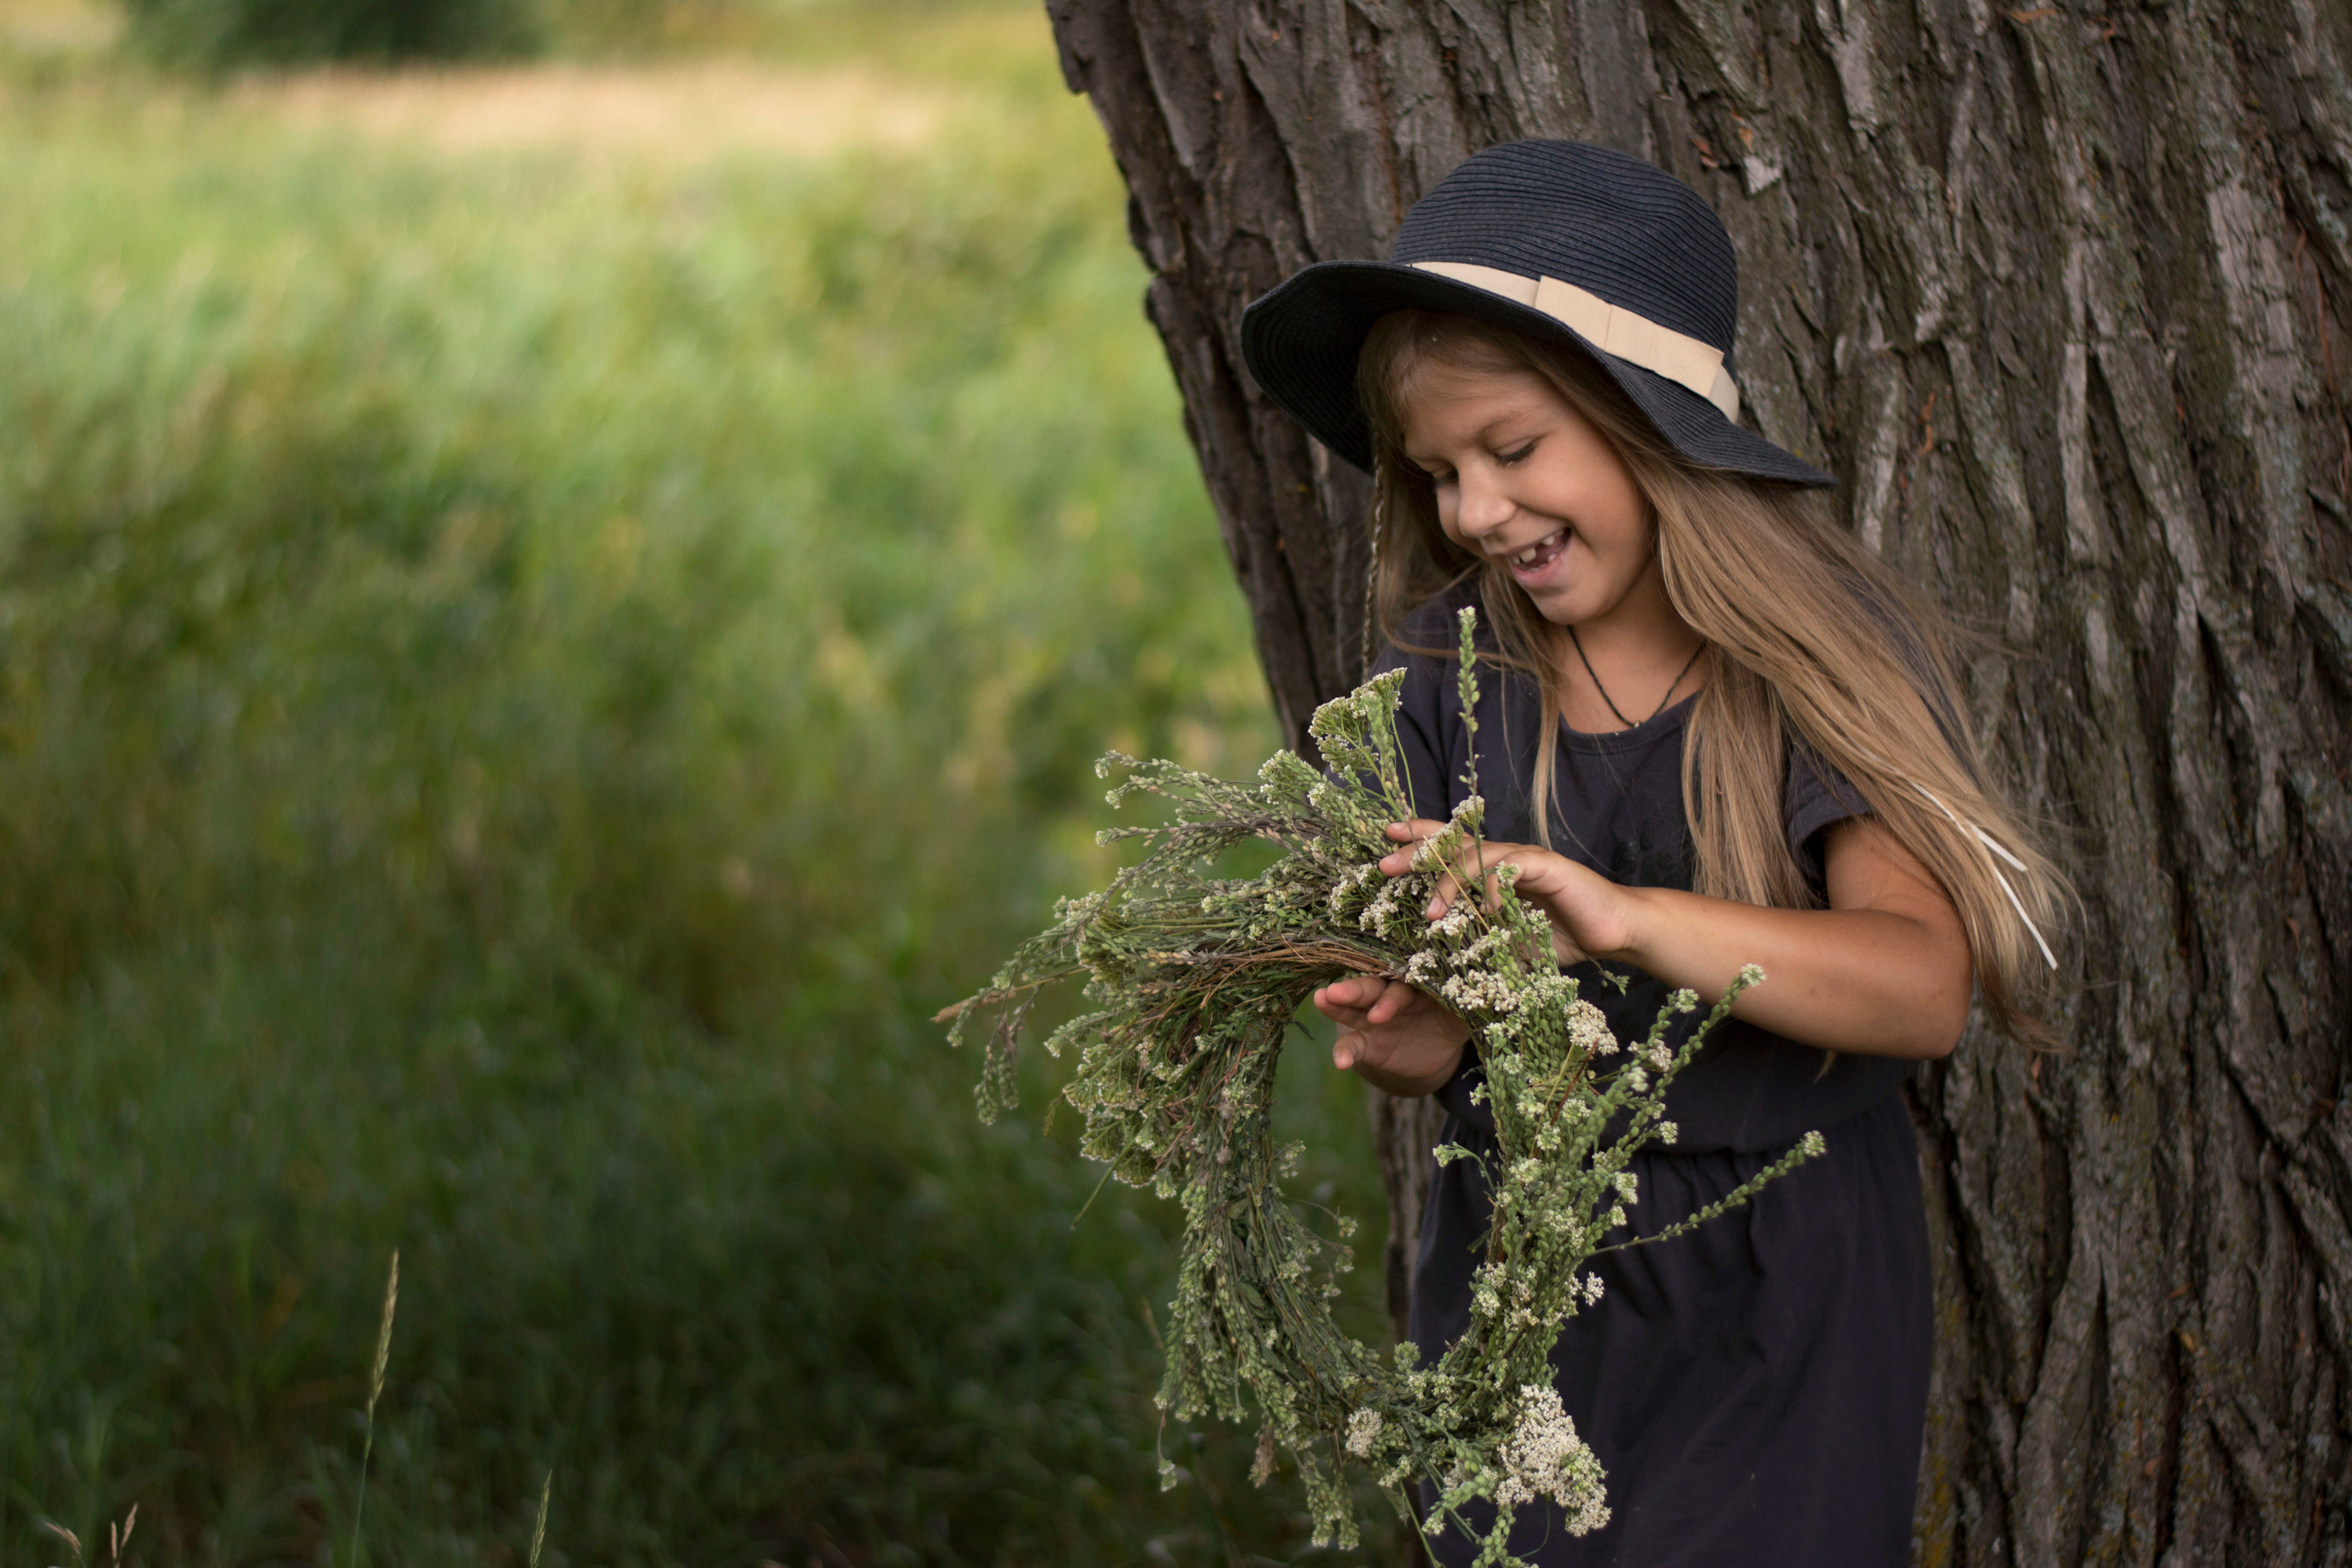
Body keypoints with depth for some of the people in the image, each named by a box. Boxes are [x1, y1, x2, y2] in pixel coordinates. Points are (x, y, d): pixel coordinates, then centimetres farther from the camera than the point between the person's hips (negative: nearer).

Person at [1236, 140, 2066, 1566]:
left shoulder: (1821, 654, -10)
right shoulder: (1453, 664, 1)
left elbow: (1924, 988, -23)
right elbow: (1446, 1025, 0)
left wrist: (1619, 916, -37)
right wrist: (1413, 1041, -25)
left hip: (1775, 1302, -3)